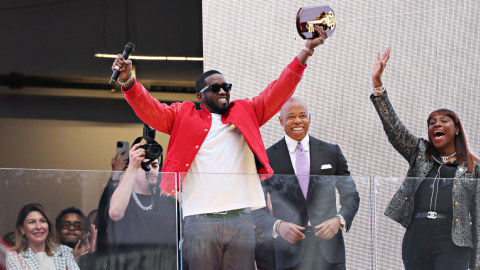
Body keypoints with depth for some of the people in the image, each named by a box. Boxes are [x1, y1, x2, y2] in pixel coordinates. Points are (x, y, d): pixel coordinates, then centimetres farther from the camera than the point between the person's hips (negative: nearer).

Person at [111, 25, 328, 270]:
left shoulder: (246, 113, 21)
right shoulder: (183, 116, 16)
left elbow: (278, 91, 15)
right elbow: (149, 109, 4)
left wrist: (306, 51, 4)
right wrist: (128, 82, -15)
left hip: (241, 219, 2)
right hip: (200, 220, -2)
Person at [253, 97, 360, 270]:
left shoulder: (332, 152, 10)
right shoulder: (267, 158, 4)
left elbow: (351, 195, 11)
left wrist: (339, 220, -9)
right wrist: (278, 226, -18)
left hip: (328, 249, 1)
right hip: (289, 252, -1)